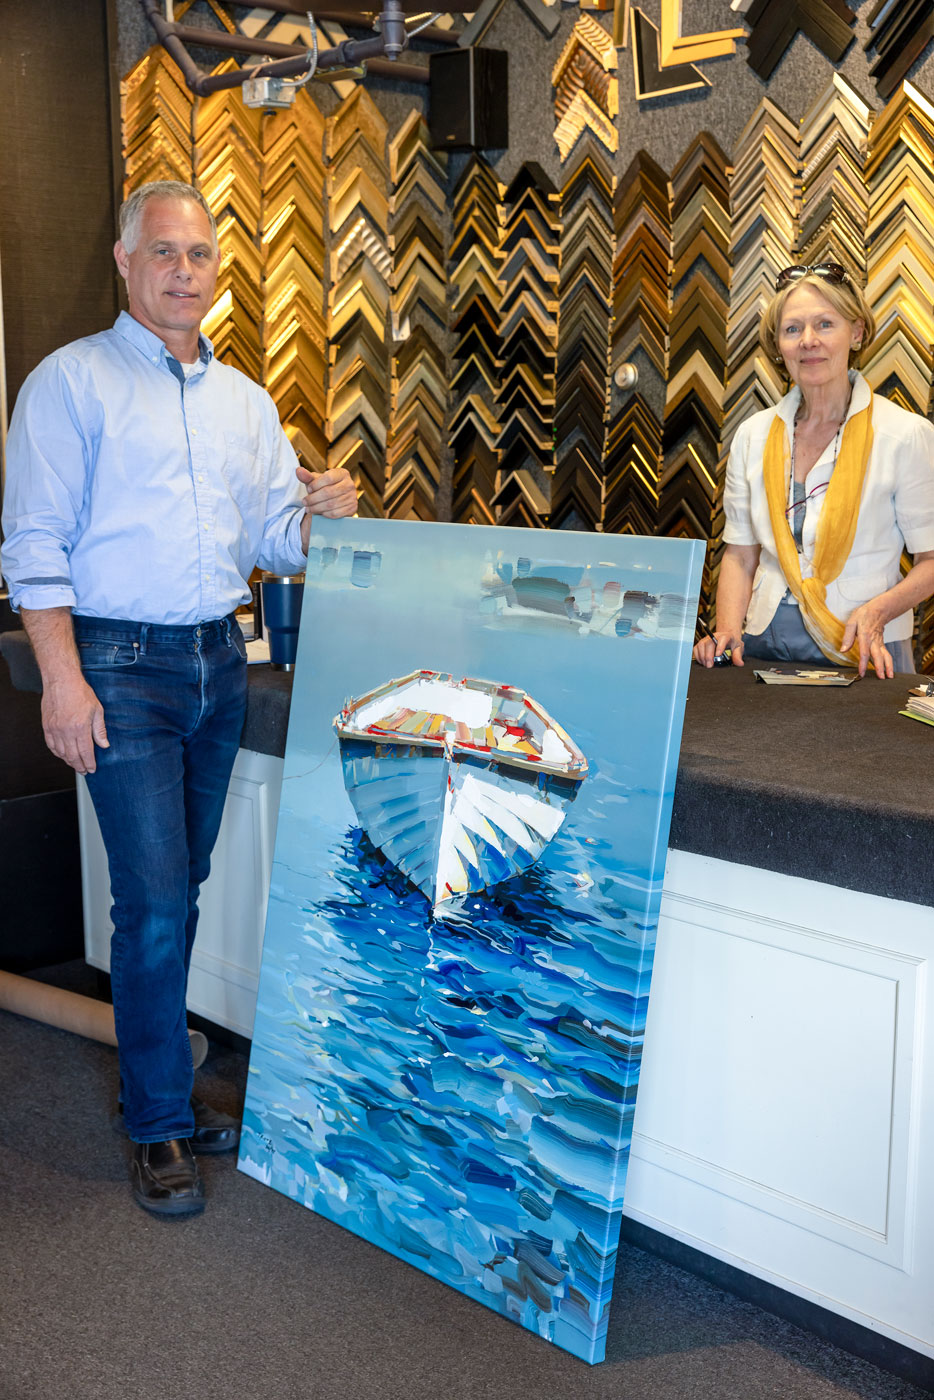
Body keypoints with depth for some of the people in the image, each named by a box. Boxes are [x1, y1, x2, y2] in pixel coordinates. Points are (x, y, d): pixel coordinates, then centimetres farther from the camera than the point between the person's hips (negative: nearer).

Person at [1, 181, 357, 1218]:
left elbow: (275, 539, 15)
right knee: (156, 899, -7)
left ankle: (158, 1082, 26)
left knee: (179, 890, 12)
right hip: (121, 664, -5)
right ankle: (160, 1126, 8)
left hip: (219, 662, 6)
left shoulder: (245, 400, 15)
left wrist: (321, 517, -8)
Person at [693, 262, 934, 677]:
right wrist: (728, 628, -3)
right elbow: (740, 553, 13)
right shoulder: (753, 435, 10)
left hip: (862, 652, -3)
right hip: (765, 643, 3)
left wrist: (877, 612, -15)